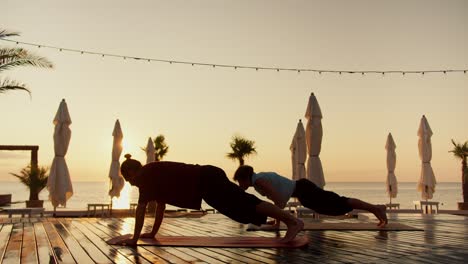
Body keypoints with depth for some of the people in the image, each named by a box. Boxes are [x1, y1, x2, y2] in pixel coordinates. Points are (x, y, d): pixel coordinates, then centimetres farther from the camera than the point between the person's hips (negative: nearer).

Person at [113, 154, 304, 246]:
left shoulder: (146, 176, -4)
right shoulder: (155, 175, 23)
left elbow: (141, 208, -7)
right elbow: (161, 205, 30)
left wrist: (134, 239, -2)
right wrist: (153, 233, 33)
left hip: (207, 181, -9)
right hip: (209, 179, 9)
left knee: (246, 205, -13)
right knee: (243, 206, 11)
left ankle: (293, 221, -17)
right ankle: (289, 221, 14)